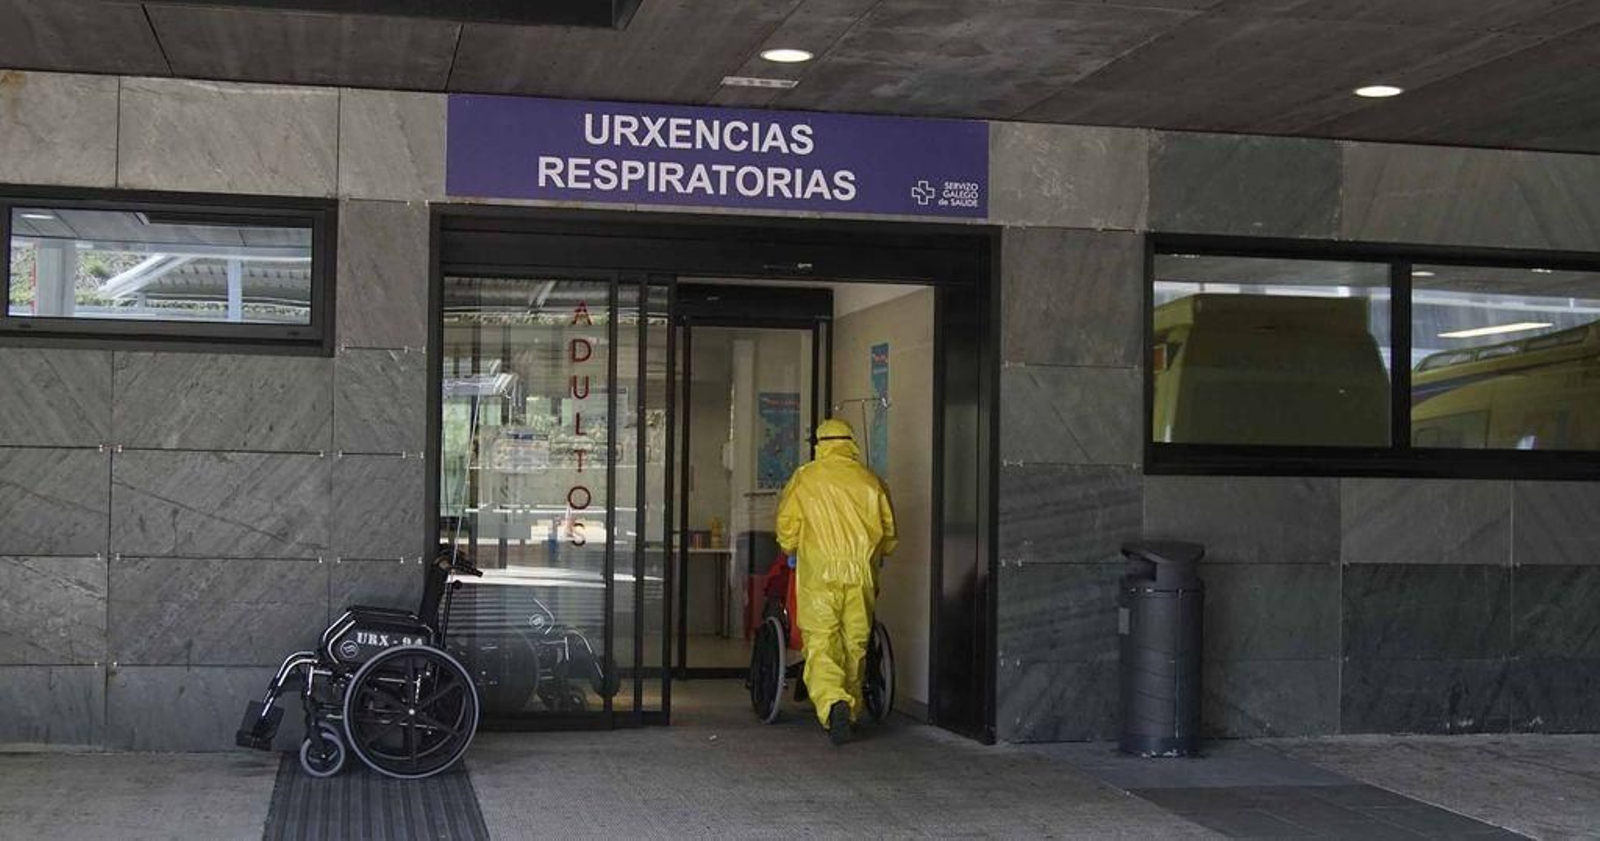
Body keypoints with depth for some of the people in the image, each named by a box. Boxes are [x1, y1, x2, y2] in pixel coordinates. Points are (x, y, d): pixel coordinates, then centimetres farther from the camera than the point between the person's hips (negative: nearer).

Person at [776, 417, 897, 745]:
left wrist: (791, 550, 26)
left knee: (821, 644, -5)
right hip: (861, 573, 2)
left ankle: (833, 704, -27)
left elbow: (786, 529, 5)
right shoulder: (871, 481, 7)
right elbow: (888, 534, 13)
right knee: (855, 645, 12)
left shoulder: (804, 478, 2)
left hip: (819, 573, -2)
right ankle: (850, 712, 19)